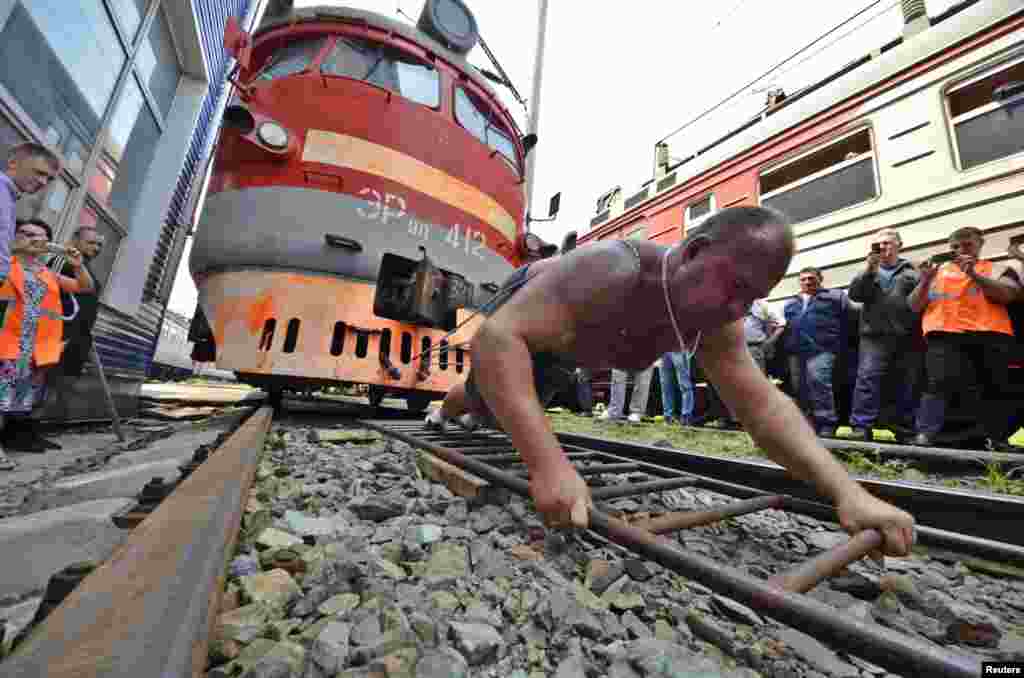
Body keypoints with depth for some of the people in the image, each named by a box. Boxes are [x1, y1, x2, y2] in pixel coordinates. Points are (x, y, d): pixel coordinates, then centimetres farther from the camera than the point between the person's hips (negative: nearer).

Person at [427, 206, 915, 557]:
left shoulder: (716, 323, -28)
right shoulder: (613, 270, -49)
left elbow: (762, 404, -24)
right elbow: (495, 339, -57)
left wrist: (847, 492, -39)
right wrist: (547, 464, -66)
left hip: (563, 345, 5)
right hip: (519, 311, -5)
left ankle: (460, 406, 63)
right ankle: (444, 409, 50)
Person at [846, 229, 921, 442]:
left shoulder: (912, 273, 15)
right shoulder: (869, 272, 16)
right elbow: (854, 294, -1)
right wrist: (868, 270, -10)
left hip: (906, 337, 2)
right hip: (875, 336, -2)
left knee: (906, 384, 8)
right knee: (867, 378, -13)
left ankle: (906, 428, 20)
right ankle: (861, 426, -12)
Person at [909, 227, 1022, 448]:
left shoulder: (997, 268, 20)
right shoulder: (938, 271, 20)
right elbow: (914, 306, 12)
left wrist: (973, 274, -9)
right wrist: (925, 280, -3)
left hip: (990, 335, 2)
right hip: (944, 334, -2)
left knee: (994, 388, 3)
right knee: (938, 383, -17)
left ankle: (996, 440, 14)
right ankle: (924, 435, -22)